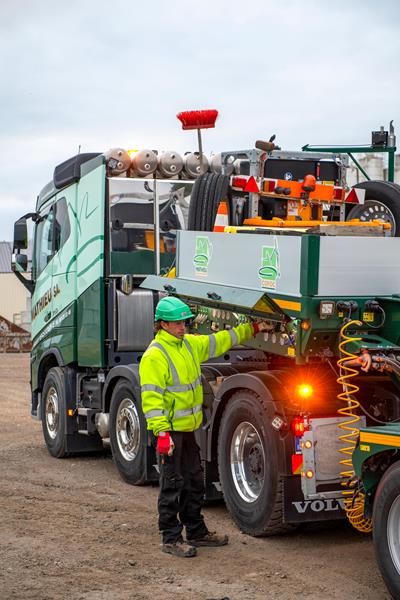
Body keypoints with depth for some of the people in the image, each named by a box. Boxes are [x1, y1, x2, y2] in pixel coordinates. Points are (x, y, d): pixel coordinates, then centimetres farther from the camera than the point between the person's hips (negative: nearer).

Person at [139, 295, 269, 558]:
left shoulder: (190, 344, 10)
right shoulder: (154, 355, -16)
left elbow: (220, 341, 24)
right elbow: (151, 397, -21)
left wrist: (252, 329, 24)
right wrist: (161, 432, -27)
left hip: (188, 428, 9)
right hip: (169, 431, -9)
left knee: (194, 482, 16)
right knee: (172, 485, -2)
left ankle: (197, 532, 28)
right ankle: (171, 539, 7)